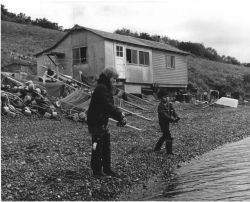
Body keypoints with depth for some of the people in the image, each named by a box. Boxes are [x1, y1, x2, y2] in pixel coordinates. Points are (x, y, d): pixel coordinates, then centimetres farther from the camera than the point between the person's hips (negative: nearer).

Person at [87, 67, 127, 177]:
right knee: (97, 147, 0)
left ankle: (107, 169, 24)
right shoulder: (101, 88, -17)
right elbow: (108, 106, -25)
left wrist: (119, 117, 3)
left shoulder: (106, 88, 16)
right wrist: (120, 115, -21)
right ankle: (97, 171, 11)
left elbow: (110, 107, 14)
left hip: (102, 123, 10)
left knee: (106, 147, 15)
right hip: (96, 123, -10)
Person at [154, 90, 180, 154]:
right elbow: (164, 115, -29)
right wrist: (172, 119, -38)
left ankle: (157, 148, 37)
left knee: (165, 135, 22)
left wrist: (176, 117, -25)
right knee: (168, 137, -8)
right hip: (163, 123, -8)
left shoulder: (169, 105, 2)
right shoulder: (160, 106, -20)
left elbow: (173, 112, -5)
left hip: (167, 122, 8)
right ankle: (169, 151, 0)